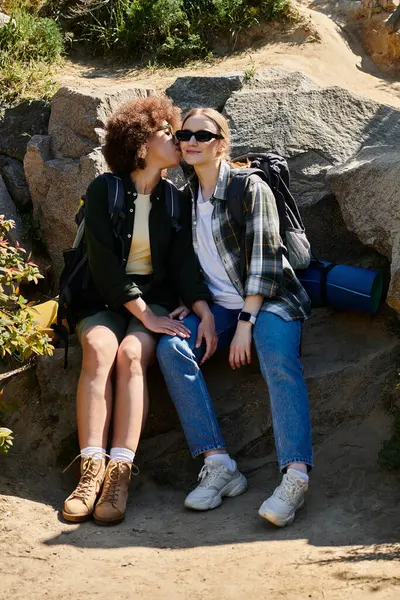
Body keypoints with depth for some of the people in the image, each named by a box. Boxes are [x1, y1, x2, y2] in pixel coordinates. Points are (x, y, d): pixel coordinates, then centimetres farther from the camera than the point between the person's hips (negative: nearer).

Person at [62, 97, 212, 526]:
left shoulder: (174, 200, 9)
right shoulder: (104, 190, -1)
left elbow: (183, 260, 1)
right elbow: (102, 260, -10)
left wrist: (203, 311, -18)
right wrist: (143, 313, -19)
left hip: (156, 296, 1)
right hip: (105, 297, -1)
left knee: (130, 354, -30)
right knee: (99, 349, -32)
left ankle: (120, 474, -38)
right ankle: (90, 471, -37)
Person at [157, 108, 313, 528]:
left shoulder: (250, 187, -4)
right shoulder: (187, 197, 13)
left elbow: (263, 257, -11)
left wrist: (246, 322, -18)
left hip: (269, 299, -5)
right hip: (219, 304, 5)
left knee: (280, 362, -34)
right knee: (170, 347, -24)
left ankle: (295, 476, -47)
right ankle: (219, 466, -30)